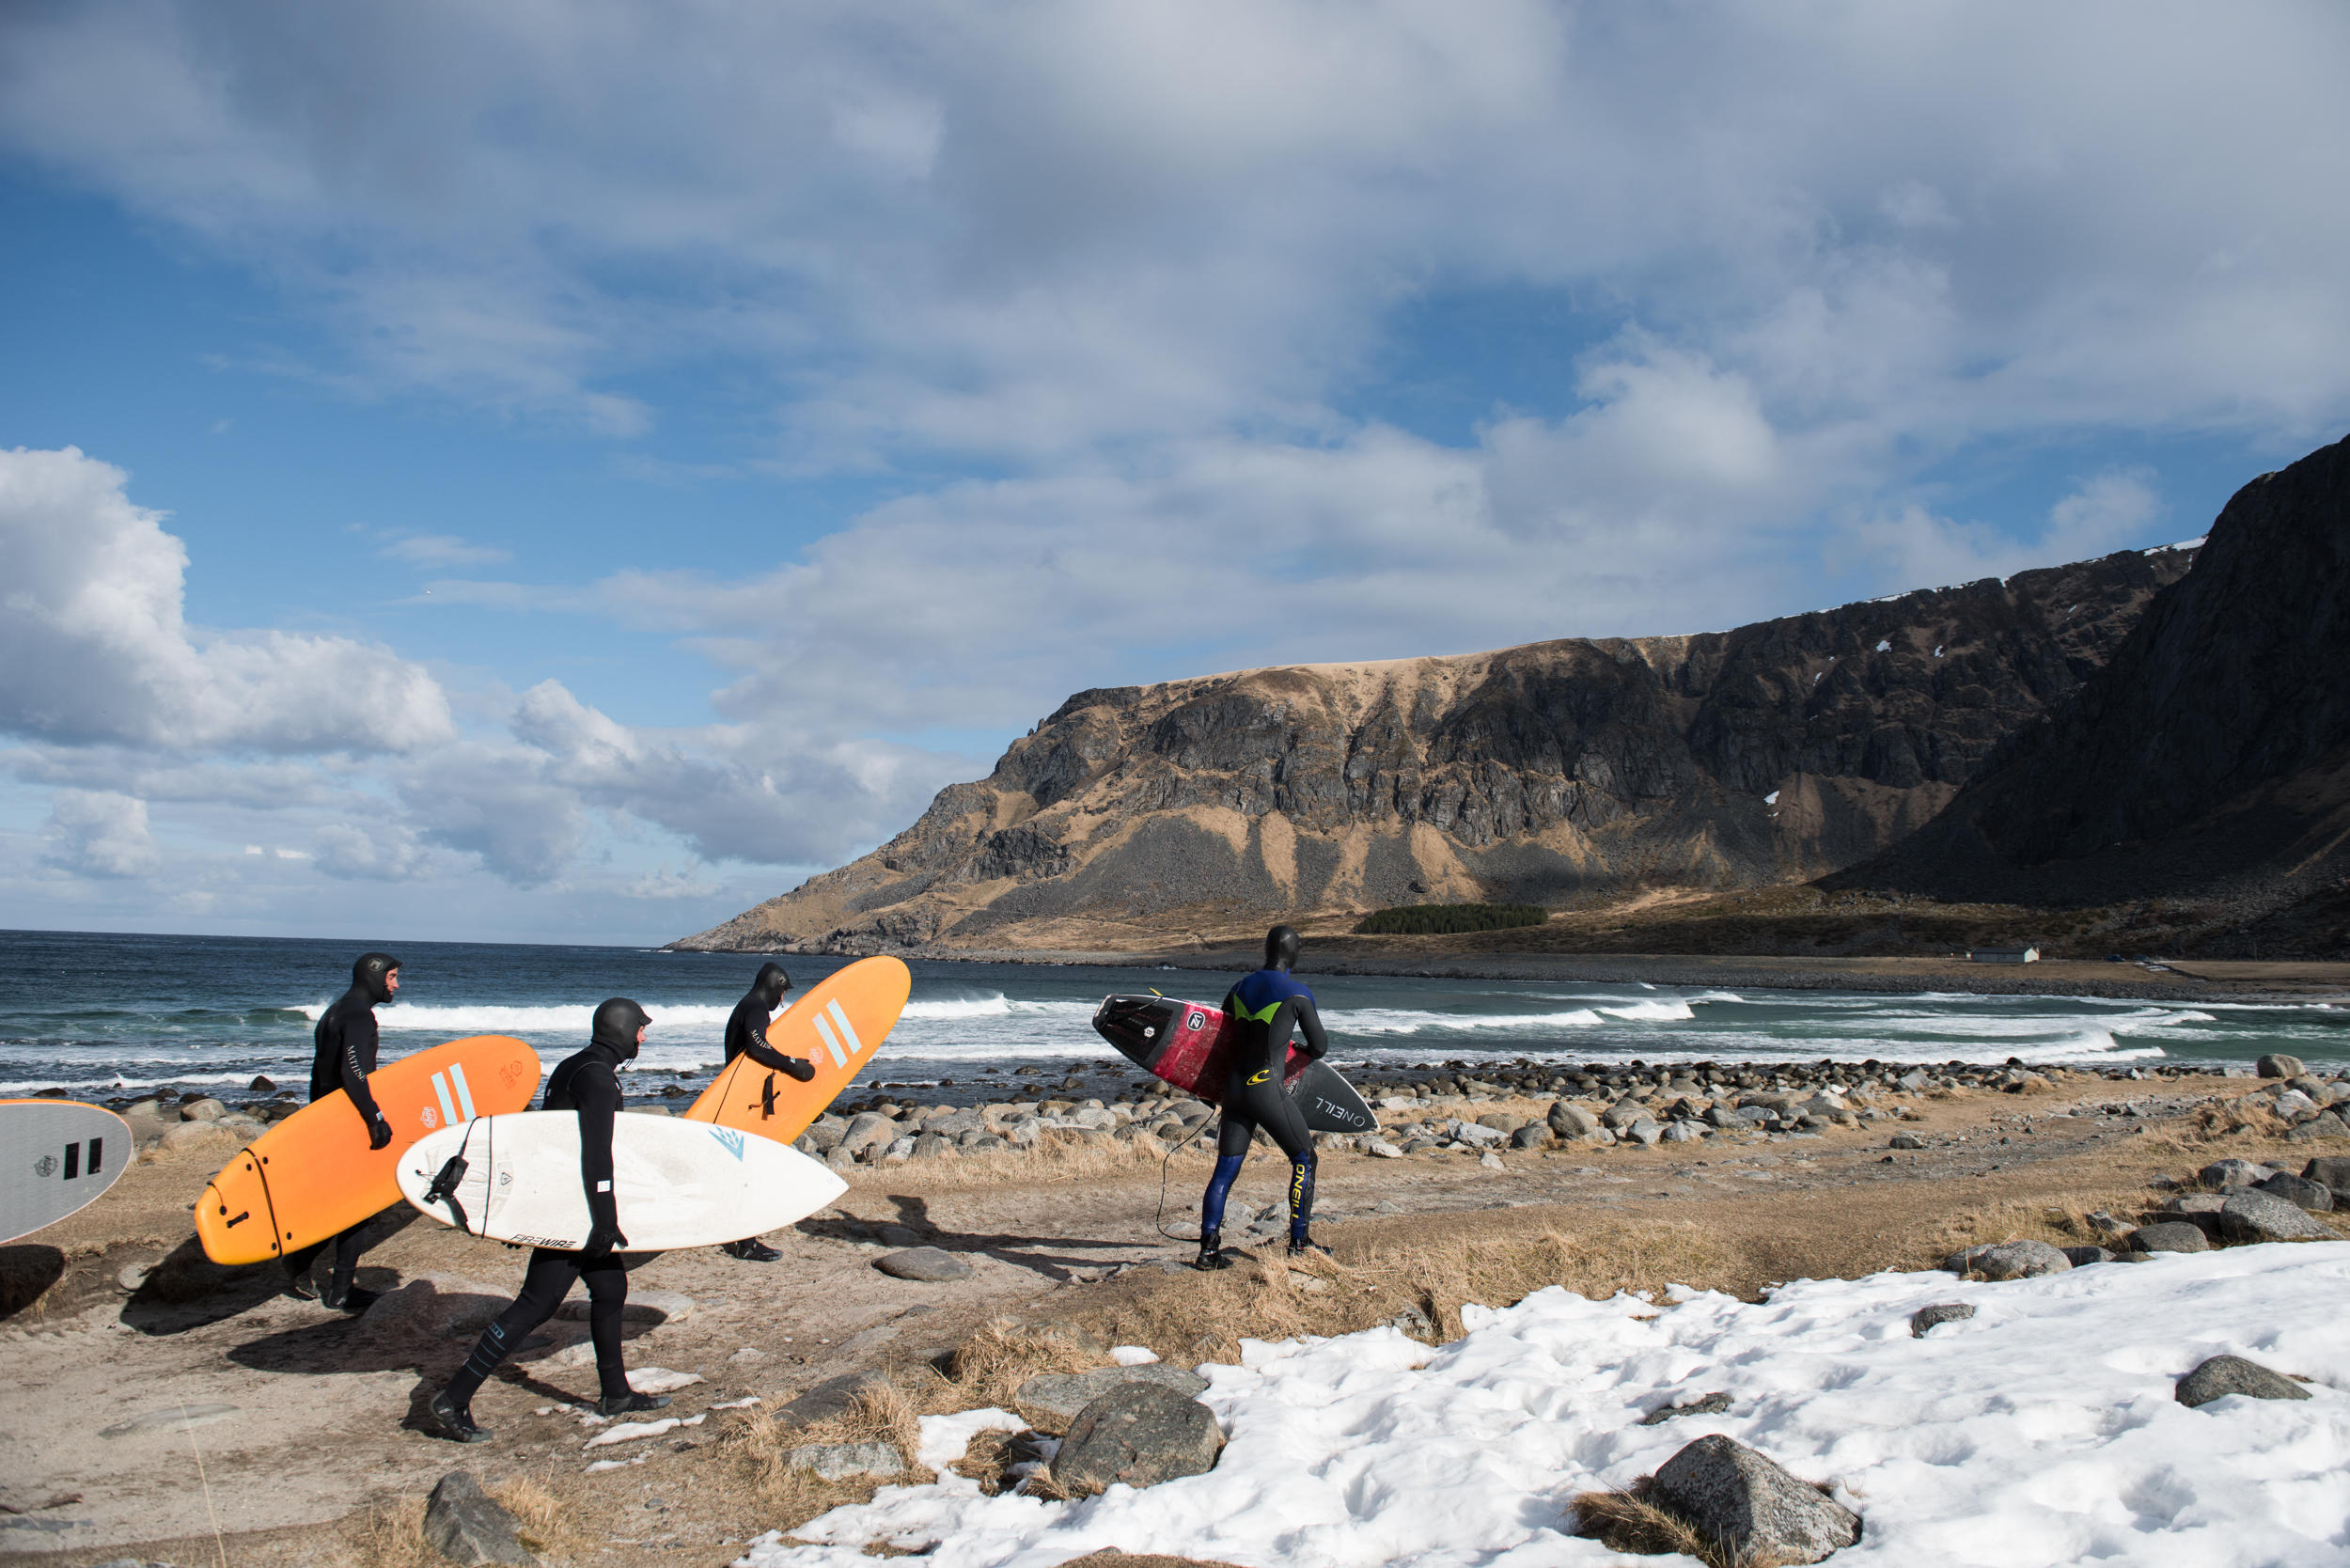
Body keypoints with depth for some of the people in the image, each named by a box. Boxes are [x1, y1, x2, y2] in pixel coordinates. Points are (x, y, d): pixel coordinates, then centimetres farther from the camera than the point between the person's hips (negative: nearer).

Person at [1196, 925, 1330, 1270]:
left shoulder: (1241, 987, 11)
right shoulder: (1298, 994, -6)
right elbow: (1319, 1046, 1)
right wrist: (1306, 1053, 25)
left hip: (1234, 1087, 6)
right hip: (1267, 1091, -5)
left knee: (1226, 1168, 8)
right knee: (1304, 1158, 11)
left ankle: (1208, 1248, 2)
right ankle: (1299, 1242, 12)